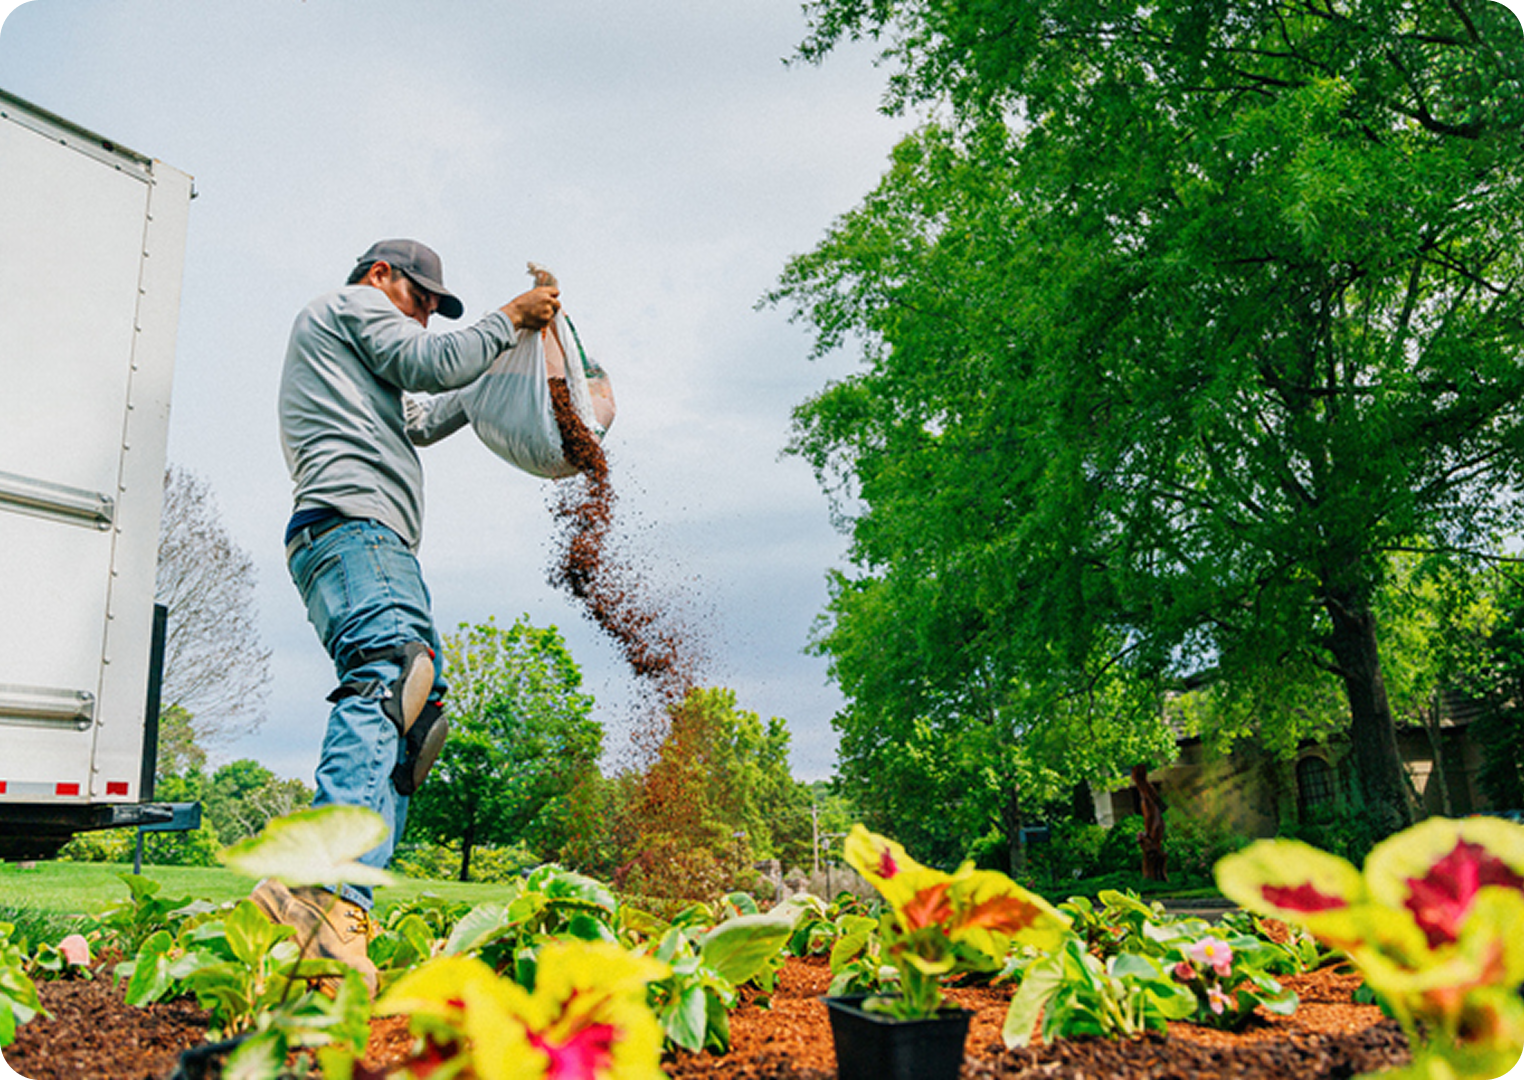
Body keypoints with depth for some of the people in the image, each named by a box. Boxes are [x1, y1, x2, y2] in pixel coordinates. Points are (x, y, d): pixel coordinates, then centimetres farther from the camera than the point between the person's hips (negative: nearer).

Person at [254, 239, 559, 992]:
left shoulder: (347, 353, 41)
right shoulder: (350, 304, 13)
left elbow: (422, 419, 47)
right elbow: (430, 363, -1)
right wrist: (507, 320, 13)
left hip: (377, 544, 11)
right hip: (353, 524, -11)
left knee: (411, 710, -3)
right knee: (389, 678, -31)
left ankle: (335, 903, -14)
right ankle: (331, 890, -48)